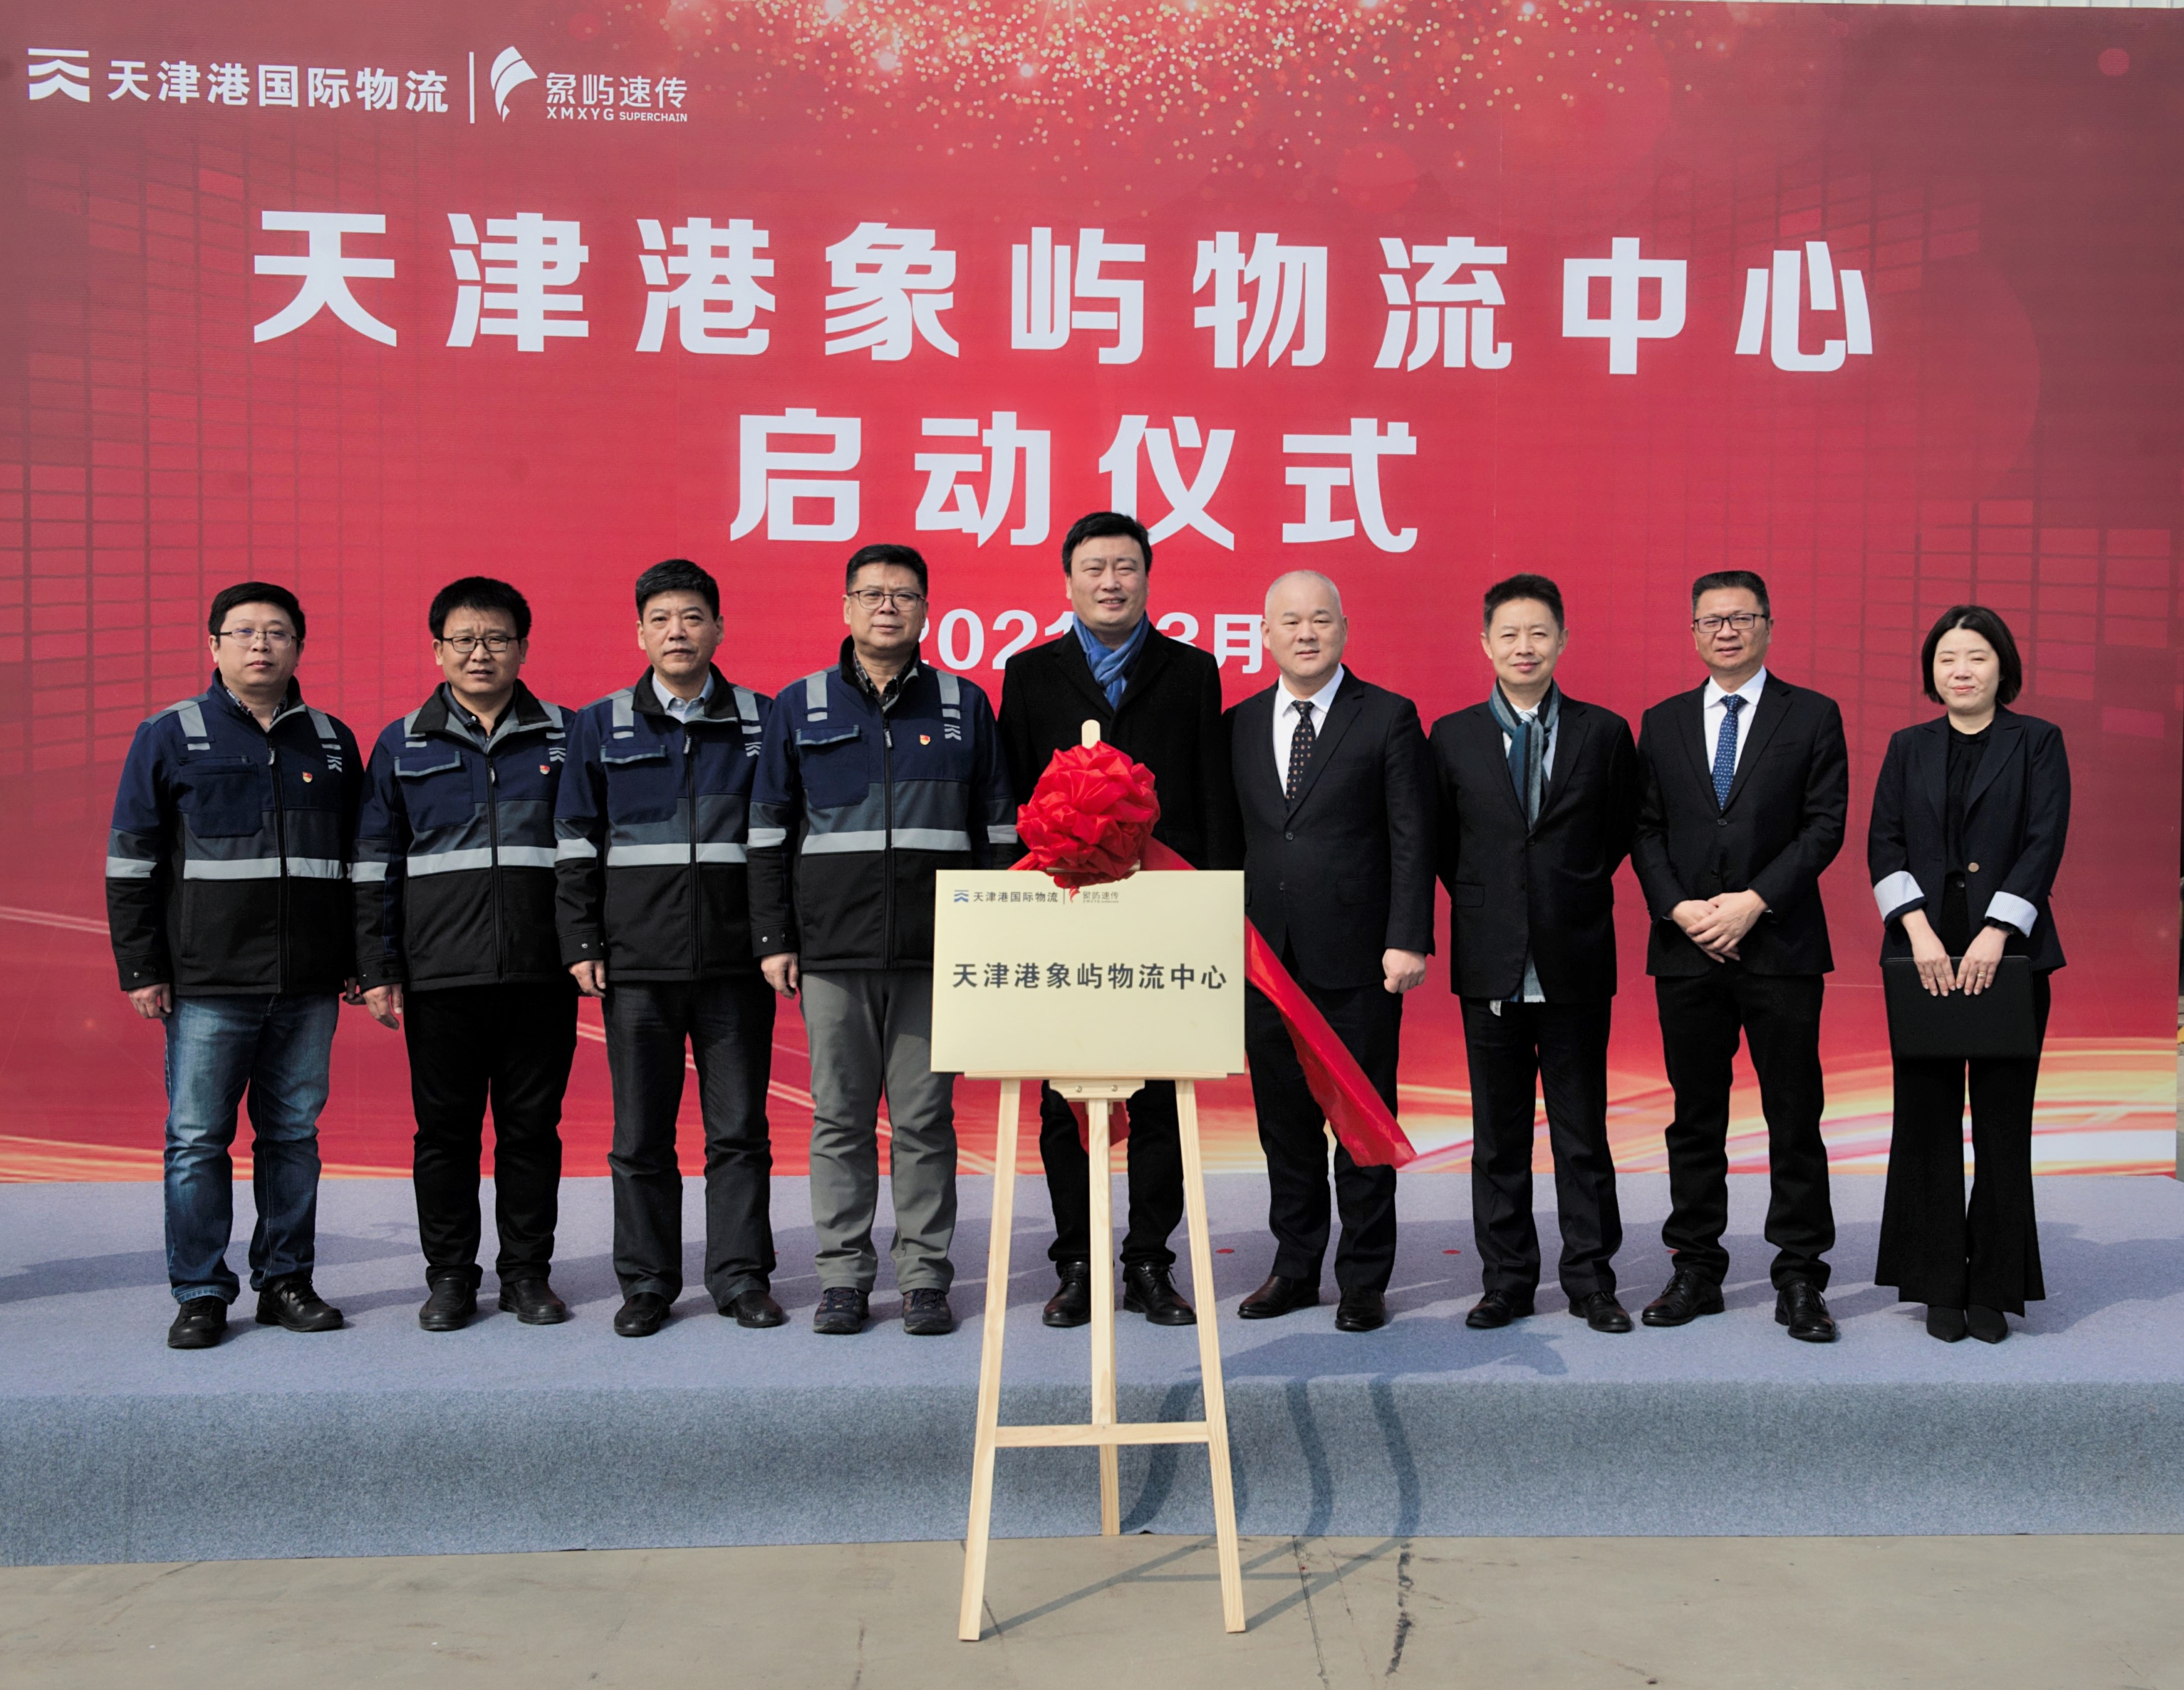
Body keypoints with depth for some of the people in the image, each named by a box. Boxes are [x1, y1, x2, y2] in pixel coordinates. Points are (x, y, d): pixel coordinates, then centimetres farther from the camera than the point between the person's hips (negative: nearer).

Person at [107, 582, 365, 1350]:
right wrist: (140, 968, -4)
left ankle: (287, 1281, 18)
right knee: (197, 1140, 0)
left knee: (293, 1135, 8)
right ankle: (201, 1294, 10)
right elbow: (131, 860, 2)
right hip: (207, 986, -3)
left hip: (309, 985, 3)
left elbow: (360, 860, 17)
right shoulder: (170, 737, 3)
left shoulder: (332, 740, 12)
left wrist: (360, 960, 12)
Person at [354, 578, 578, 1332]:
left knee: (532, 1126, 5)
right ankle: (450, 1277, 18)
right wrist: (377, 971, 2)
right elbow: (374, 866, 9)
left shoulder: (563, 737, 8)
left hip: (541, 973, 0)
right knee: (446, 1128, 6)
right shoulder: (403, 746, 9)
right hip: (440, 976, 0)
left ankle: (528, 1272, 17)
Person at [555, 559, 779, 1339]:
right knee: (641, 1133, 5)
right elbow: (575, 841, 8)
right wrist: (581, 943, 1)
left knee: (739, 1128, 4)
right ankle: (647, 1282, 16)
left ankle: (741, 1275, 14)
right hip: (636, 959, 1)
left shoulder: (760, 721, 7)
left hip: (736, 957, 0)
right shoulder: (600, 726, 9)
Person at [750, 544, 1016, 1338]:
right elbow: (769, 832, 9)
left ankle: (925, 1279, 11)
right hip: (833, 948, 1)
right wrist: (773, 939, 2)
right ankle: (843, 1277, 14)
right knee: (840, 1118, 4)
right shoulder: (801, 707, 9)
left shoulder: (965, 705, 9)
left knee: (925, 1118, 3)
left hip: (936, 950, 0)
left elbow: (998, 828, 10)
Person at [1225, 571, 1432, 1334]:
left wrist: (1407, 940, -12)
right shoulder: (1239, 725, 10)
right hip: (1267, 957, 4)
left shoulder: (1389, 719, -1)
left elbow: (1412, 839, -5)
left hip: (1357, 960, -4)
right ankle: (1295, 1267, 24)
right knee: (1284, 1120, 11)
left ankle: (1363, 1280, 15)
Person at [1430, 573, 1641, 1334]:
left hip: (1575, 961, -1)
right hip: (1491, 960, 1)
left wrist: (1578, 893, 5)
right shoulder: (1453, 737, 4)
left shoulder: (1604, 732, 3)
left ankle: (1591, 1280, 16)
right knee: (1498, 1135, 8)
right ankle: (1506, 1279, 18)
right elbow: (1440, 843, 11)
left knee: (1582, 1133, 6)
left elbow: (1623, 831, 10)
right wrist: (1481, 903, 4)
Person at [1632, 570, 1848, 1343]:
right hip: (1685, 952, 2)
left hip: (1781, 945, -2)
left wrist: (1754, 901, -13)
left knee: (1794, 1118, 1)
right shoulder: (1663, 723, 12)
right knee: (1695, 1119, 8)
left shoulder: (1813, 716, 4)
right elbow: (1646, 830, 8)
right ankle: (1696, 1271, 17)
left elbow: (1825, 824, -3)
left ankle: (1800, 1279, 10)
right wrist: (1677, 908, -8)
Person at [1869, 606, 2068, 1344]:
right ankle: (1939, 1287, 13)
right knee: (1928, 1122, 4)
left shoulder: (2038, 743, 4)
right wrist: (1919, 930, -12)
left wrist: (1995, 933, -16)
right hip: (1924, 952, 2)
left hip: (2008, 951, -2)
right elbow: (1884, 843, 2)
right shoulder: (1909, 748, 10)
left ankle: (1994, 1290, 12)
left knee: (2003, 1124, 2)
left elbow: (2045, 842, -6)